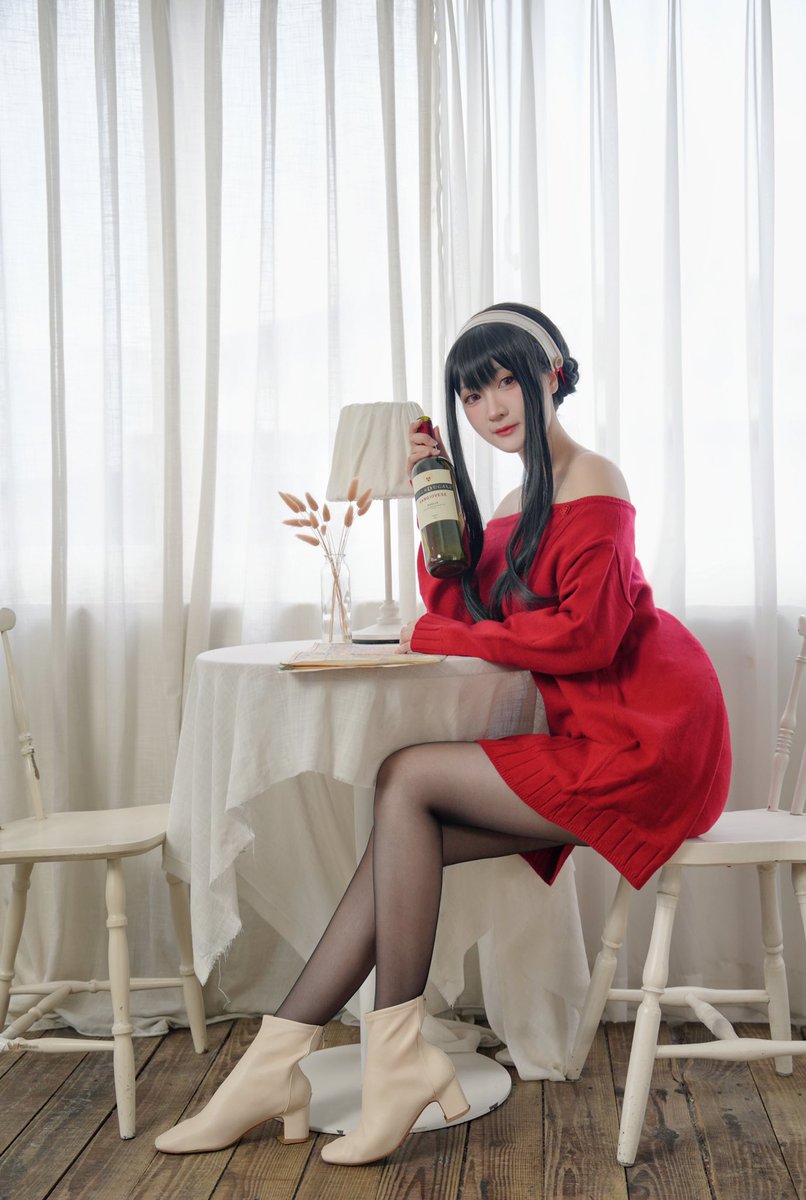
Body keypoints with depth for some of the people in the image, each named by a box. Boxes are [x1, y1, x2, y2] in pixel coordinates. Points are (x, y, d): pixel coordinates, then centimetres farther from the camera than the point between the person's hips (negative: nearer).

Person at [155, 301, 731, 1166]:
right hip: (585, 740, 8)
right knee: (403, 838, -5)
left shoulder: (592, 485, -9)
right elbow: (457, 613, 12)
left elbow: (584, 635, -19)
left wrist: (441, 635, -9)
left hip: (639, 743, -8)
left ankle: (396, 1054, -8)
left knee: (405, 781, -16)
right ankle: (277, 1063, -2)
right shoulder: (519, 505, 20)